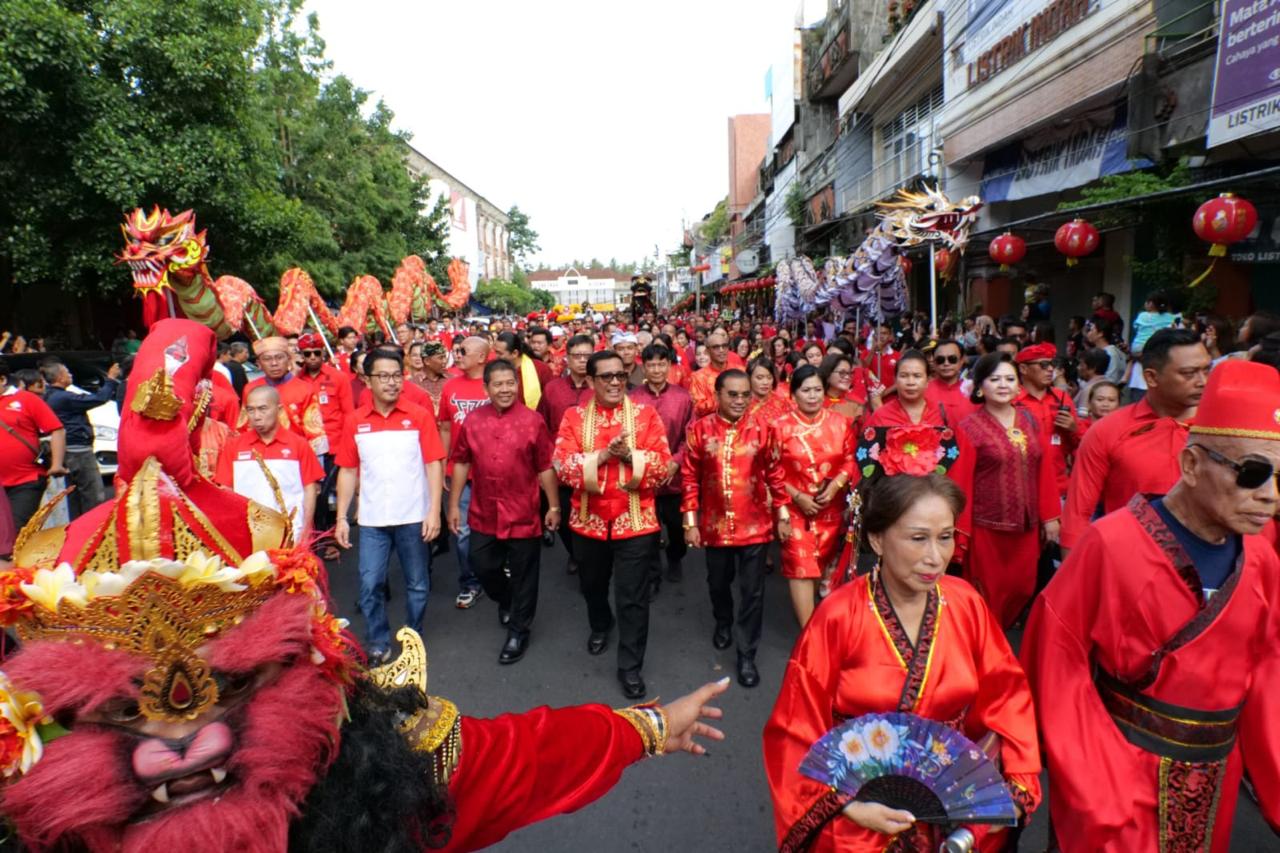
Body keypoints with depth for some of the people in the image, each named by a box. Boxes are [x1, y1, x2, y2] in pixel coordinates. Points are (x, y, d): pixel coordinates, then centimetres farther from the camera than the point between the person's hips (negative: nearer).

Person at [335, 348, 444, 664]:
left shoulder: (419, 416, -4)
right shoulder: (354, 421, 2)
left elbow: (433, 465, -5)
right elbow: (348, 471, 6)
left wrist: (434, 511, -11)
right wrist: (341, 518, 2)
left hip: (413, 517, -1)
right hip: (372, 519, 1)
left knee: (418, 584, 11)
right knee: (369, 584, 5)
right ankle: (378, 644, 24)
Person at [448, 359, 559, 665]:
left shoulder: (533, 420, -9)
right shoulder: (473, 420, 0)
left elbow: (545, 467, -5)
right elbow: (461, 463, 7)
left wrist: (553, 506, -3)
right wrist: (454, 504, 7)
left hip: (523, 515, -3)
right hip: (484, 514, 3)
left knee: (523, 575, 8)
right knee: (482, 567, 17)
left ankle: (518, 631, 26)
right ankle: (505, 600, 48)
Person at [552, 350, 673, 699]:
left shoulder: (646, 415, -4)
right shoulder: (574, 417, -2)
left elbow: (663, 465, -10)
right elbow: (562, 465, -13)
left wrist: (630, 456, -25)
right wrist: (602, 455, -23)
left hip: (635, 520, -2)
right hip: (589, 520, 2)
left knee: (632, 598, 2)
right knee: (592, 585, 24)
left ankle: (630, 665, 18)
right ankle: (600, 626, 54)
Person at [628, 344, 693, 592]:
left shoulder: (683, 397, -3)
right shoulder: (632, 398, -6)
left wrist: (676, 462, -12)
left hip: (675, 476, 1)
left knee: (677, 525, 19)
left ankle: (675, 560, 47)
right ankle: (652, 576, 25)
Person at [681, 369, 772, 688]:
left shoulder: (761, 429, -7)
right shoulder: (700, 429, -7)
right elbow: (689, 478, -3)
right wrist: (690, 522, -4)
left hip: (754, 526, -1)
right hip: (715, 525, 1)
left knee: (752, 592, 6)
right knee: (718, 584, 22)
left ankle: (747, 654, 22)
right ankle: (723, 622, 51)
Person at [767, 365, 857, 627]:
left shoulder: (841, 423, 0)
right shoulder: (781, 427, -6)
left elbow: (851, 460, 4)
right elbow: (775, 473, -3)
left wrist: (836, 485, -11)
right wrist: (797, 496, -12)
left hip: (832, 507, 3)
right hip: (796, 507, -2)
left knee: (828, 564, 15)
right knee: (800, 567, -6)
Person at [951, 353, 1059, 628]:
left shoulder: (1030, 420, 6)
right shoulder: (970, 428, -10)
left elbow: (1044, 470, 8)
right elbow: (960, 482, -11)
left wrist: (1050, 515, 6)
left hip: (1026, 526, 5)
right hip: (986, 528, -5)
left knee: (1023, 590, 13)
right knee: (988, 595, 8)